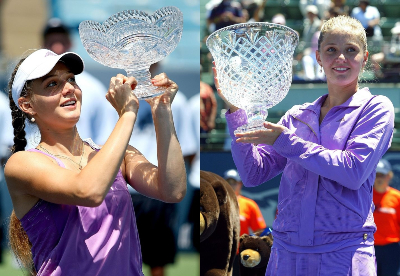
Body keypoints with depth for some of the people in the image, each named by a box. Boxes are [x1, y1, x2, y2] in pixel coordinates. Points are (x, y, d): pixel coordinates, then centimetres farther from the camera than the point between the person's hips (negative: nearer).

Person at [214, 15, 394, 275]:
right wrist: (236, 109, 1)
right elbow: (253, 173, 9)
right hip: (286, 251, 4)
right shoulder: (297, 116, 14)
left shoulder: (376, 108, 2)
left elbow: (354, 171, -12)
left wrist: (285, 142, -11)